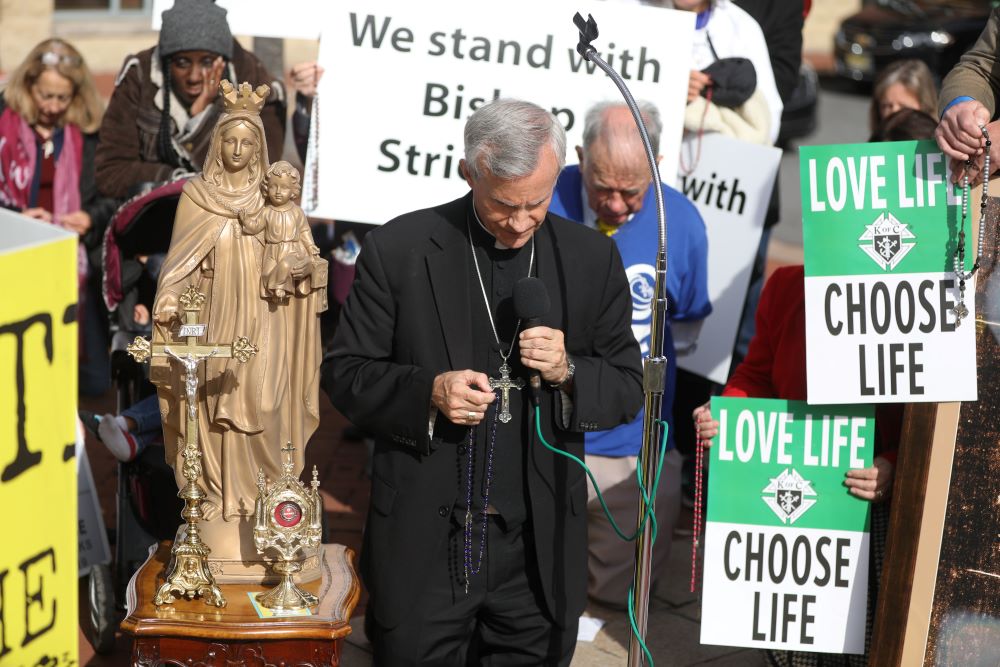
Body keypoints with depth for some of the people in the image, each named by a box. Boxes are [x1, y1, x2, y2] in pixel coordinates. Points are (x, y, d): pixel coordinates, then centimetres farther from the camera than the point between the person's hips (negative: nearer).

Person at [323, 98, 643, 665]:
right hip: (425, 547, -1)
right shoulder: (398, 249, -5)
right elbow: (346, 373, -1)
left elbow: (627, 390, 6)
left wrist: (568, 372, -15)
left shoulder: (593, 258, 1)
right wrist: (427, 391, -18)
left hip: (539, 553, 2)